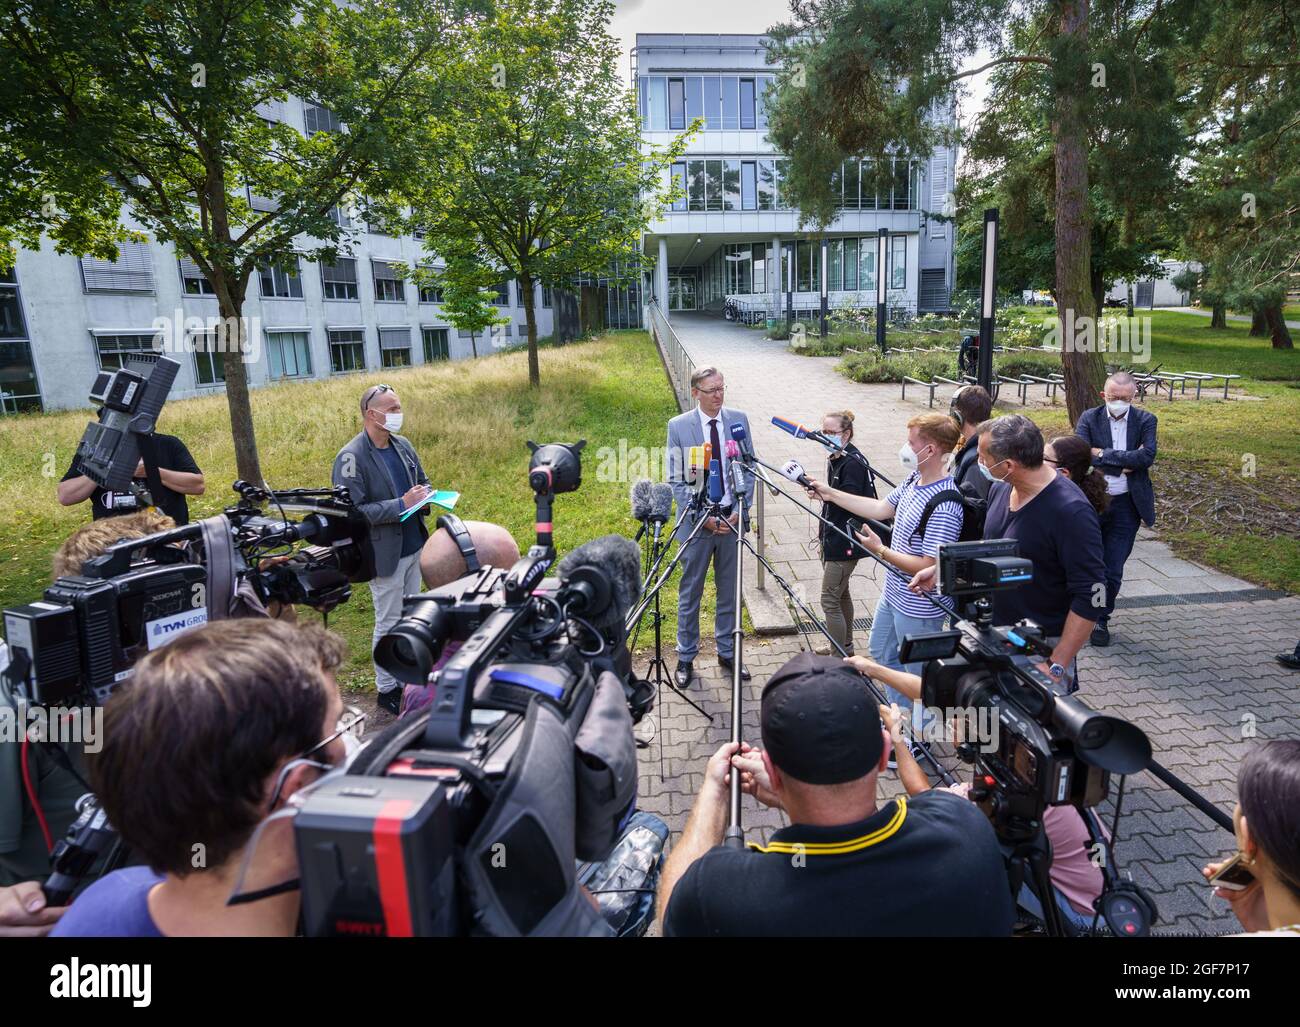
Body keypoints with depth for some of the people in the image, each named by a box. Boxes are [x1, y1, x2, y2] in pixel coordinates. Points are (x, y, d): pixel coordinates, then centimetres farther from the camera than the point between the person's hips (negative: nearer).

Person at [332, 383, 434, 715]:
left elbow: (422, 481, 19)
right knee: (389, 623, 5)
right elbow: (353, 510, -22)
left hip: (415, 546, 7)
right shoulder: (351, 458, -17)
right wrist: (401, 504, -24)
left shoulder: (404, 446, 5)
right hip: (386, 553, -7)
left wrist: (425, 494, -4)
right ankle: (387, 689, 20)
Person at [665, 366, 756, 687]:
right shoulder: (678, 426, -6)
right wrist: (703, 517, -13)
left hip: (732, 518, 3)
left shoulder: (738, 420, 1)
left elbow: (749, 470, 5)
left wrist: (739, 511, -6)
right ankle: (686, 657, 23)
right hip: (697, 521, -2)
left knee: (730, 591, 14)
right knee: (690, 593, 8)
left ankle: (727, 652, 30)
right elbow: (676, 481, -5)